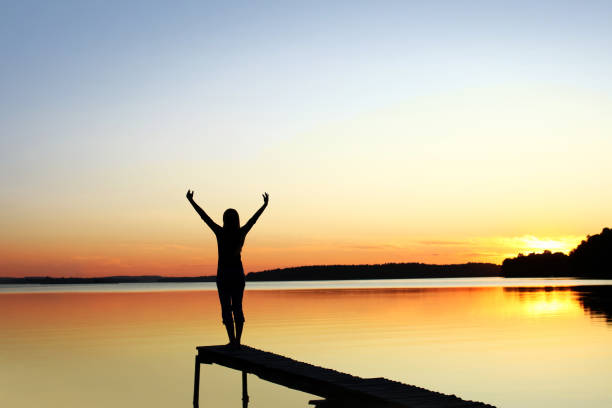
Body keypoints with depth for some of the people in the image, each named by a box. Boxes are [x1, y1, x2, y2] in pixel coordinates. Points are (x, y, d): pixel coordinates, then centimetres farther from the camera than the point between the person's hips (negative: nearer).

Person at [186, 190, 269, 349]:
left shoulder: (220, 233, -10)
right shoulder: (241, 233, -3)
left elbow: (204, 216, -3)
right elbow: (254, 218, 10)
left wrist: (191, 201, 4)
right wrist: (265, 205, 24)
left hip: (223, 274, -3)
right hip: (238, 273, 3)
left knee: (226, 308, 0)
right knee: (238, 308, 8)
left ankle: (232, 341, -5)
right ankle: (237, 341, 7)